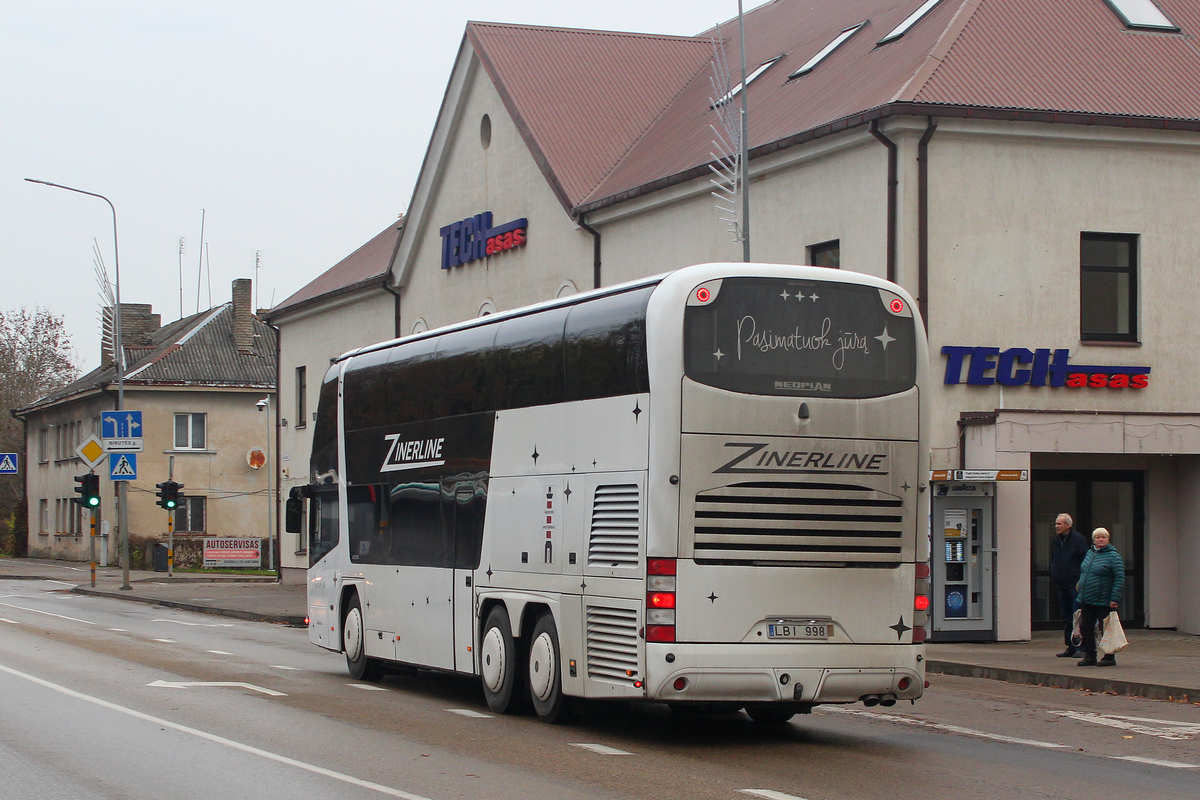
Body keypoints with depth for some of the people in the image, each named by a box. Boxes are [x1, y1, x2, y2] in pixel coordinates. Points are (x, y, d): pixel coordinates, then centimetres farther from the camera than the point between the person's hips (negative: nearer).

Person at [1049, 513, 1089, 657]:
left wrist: (1081, 581, -13)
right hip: (1061, 585, 7)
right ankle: (1071, 647, 15)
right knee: (1066, 617, 9)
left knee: (1077, 617, -7)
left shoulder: (1078, 539, -7)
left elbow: (1084, 562, -9)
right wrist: (1053, 576, 12)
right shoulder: (1054, 540, 13)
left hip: (1075, 584, -7)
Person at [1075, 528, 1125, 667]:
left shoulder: (1113, 556, -9)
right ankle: (1089, 656, 17)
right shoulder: (1089, 553, 12)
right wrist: (1080, 586, 17)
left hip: (1103, 602, -7)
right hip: (1086, 600, 7)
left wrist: (1114, 598, -19)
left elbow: (1119, 579, -13)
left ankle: (1110, 658, 11)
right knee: (1085, 628, 7)